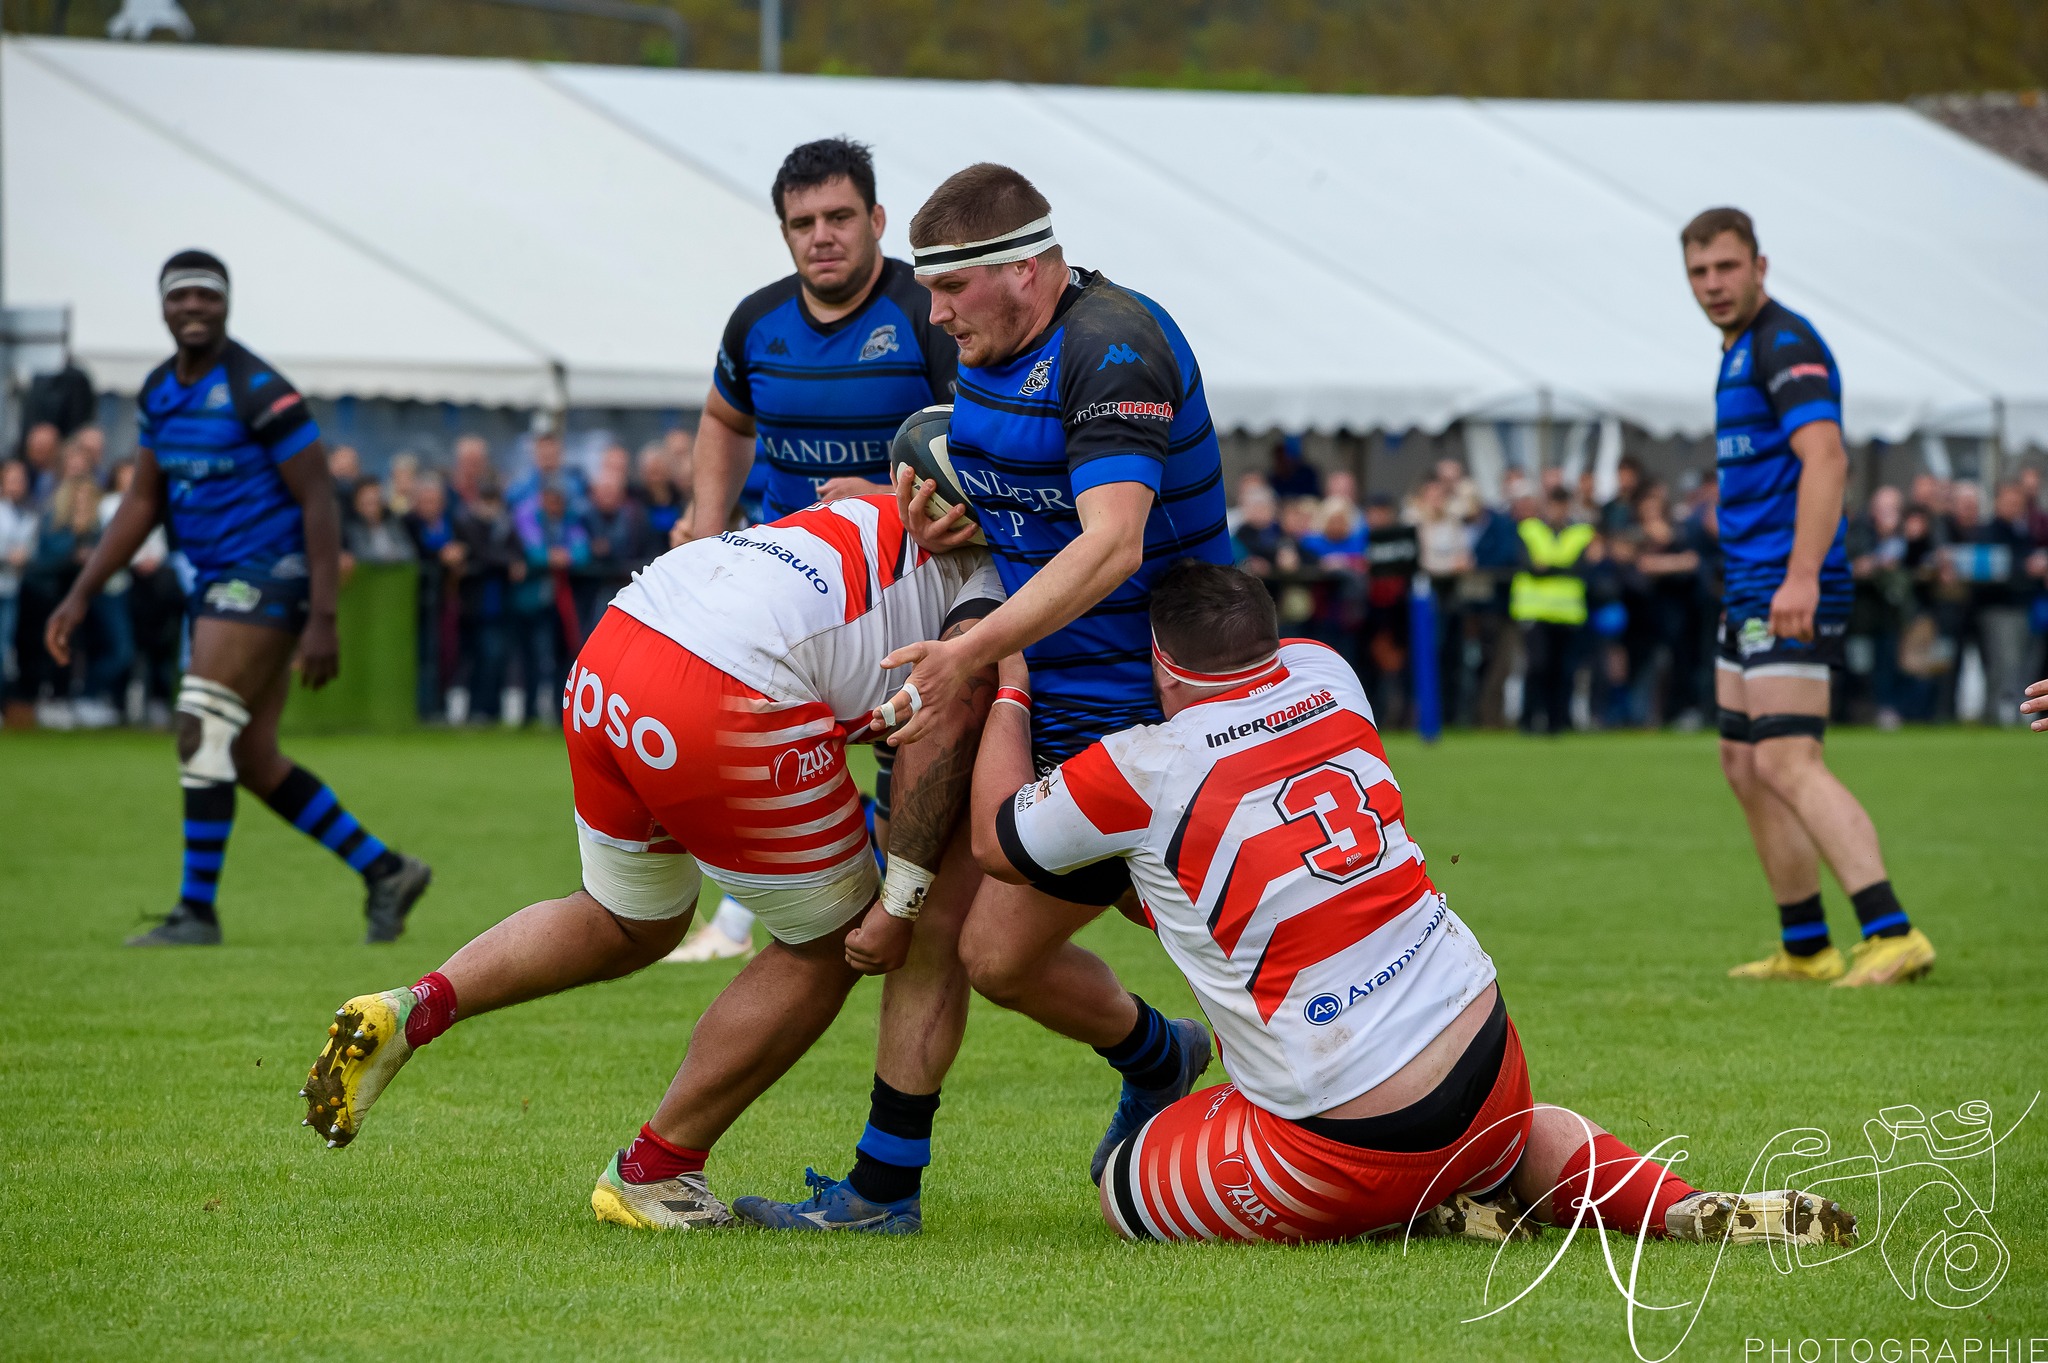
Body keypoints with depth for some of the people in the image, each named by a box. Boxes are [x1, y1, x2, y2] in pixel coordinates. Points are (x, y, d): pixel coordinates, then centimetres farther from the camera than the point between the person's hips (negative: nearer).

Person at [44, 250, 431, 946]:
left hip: (268, 575, -9)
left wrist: (322, 621, -21)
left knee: (202, 733, -14)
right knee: (253, 763, 9)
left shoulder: (260, 392, -16)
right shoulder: (160, 392, 9)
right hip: (216, 583, 9)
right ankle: (384, 872, 19)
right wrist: (79, 596, 9)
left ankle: (196, 912, -6)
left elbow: (319, 502, -16)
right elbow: (141, 503, 16)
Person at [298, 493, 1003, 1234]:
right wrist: (900, 904, -6)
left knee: (630, 924, 30)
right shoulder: (993, 586, 6)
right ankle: (653, 1172, 19)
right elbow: (944, 727, -8)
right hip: (729, 707, -8)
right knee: (827, 946, 14)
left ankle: (409, 1011, 14)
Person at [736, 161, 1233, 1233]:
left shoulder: (1114, 349, -22)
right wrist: (948, 521, -3)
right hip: (1032, 700, 9)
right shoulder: (987, 355, 8)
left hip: (1130, 719, -9)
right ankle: (883, 1186, 10)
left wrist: (969, 653, -39)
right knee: (930, 919, 3)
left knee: (1001, 951, -7)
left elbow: (1111, 545, -33)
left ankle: (1157, 1059, 21)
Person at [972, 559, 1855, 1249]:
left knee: (1122, 1191, 15)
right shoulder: (1324, 677, 4)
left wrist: (1011, 690, 19)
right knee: (1518, 1135, 39)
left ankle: (1422, 1218, 0)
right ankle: (1682, 1209, 7)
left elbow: (996, 843, 8)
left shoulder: (1141, 769, -12)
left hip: (1348, 1145, -6)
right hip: (1488, 1069, 6)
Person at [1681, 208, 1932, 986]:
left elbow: (1824, 457, -26)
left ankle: (1892, 934, -26)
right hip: (1751, 590, 11)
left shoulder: (1784, 345, -13)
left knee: (1788, 764, -18)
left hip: (1790, 593, -11)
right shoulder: (1740, 351, 19)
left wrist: (1802, 575, -35)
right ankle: (1806, 948, 20)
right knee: (1743, 764, 13)